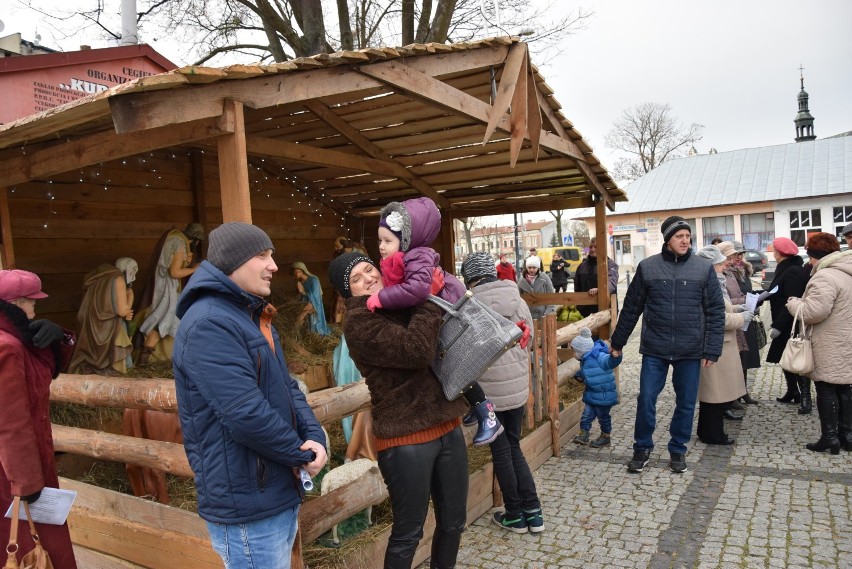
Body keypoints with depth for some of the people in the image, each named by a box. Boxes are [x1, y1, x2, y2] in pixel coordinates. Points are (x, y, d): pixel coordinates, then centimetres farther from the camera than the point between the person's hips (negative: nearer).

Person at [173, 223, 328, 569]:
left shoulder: (253, 316, 11)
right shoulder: (208, 323, -22)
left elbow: (286, 386, 10)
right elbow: (246, 414, -28)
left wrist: (314, 436, -7)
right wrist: (302, 454, -13)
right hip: (248, 505, -9)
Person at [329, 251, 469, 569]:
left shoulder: (402, 305, 10)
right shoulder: (359, 323, -14)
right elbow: (416, 350, -26)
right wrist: (430, 296, -17)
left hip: (447, 427, 7)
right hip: (406, 439, -7)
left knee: (453, 521, 19)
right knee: (408, 531, 8)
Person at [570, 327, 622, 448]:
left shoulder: (598, 357, -27)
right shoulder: (586, 360, 3)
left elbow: (610, 361, -44)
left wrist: (615, 356, -65)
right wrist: (579, 375, 2)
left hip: (604, 395, -8)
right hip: (591, 394, 8)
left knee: (603, 416, 9)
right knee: (587, 414, 12)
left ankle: (606, 437, 28)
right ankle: (583, 434, 24)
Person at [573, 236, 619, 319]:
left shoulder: (610, 264, -3)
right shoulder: (582, 265, 12)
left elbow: (612, 282, -23)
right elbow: (577, 288, 18)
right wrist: (579, 307, 14)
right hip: (586, 310, 4)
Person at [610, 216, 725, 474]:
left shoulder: (704, 268, 0)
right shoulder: (647, 267, -1)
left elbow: (716, 312, 1)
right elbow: (631, 308, 6)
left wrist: (712, 349, -5)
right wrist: (617, 342, 9)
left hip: (691, 351, 1)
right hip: (654, 349, 0)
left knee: (686, 403, 10)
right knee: (646, 400, 3)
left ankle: (678, 449, 29)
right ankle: (642, 448, 23)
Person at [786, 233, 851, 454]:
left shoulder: (825, 277, -19)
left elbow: (813, 312, -26)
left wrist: (793, 303, -8)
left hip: (830, 348, -9)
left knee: (826, 389, 0)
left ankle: (830, 437, 6)